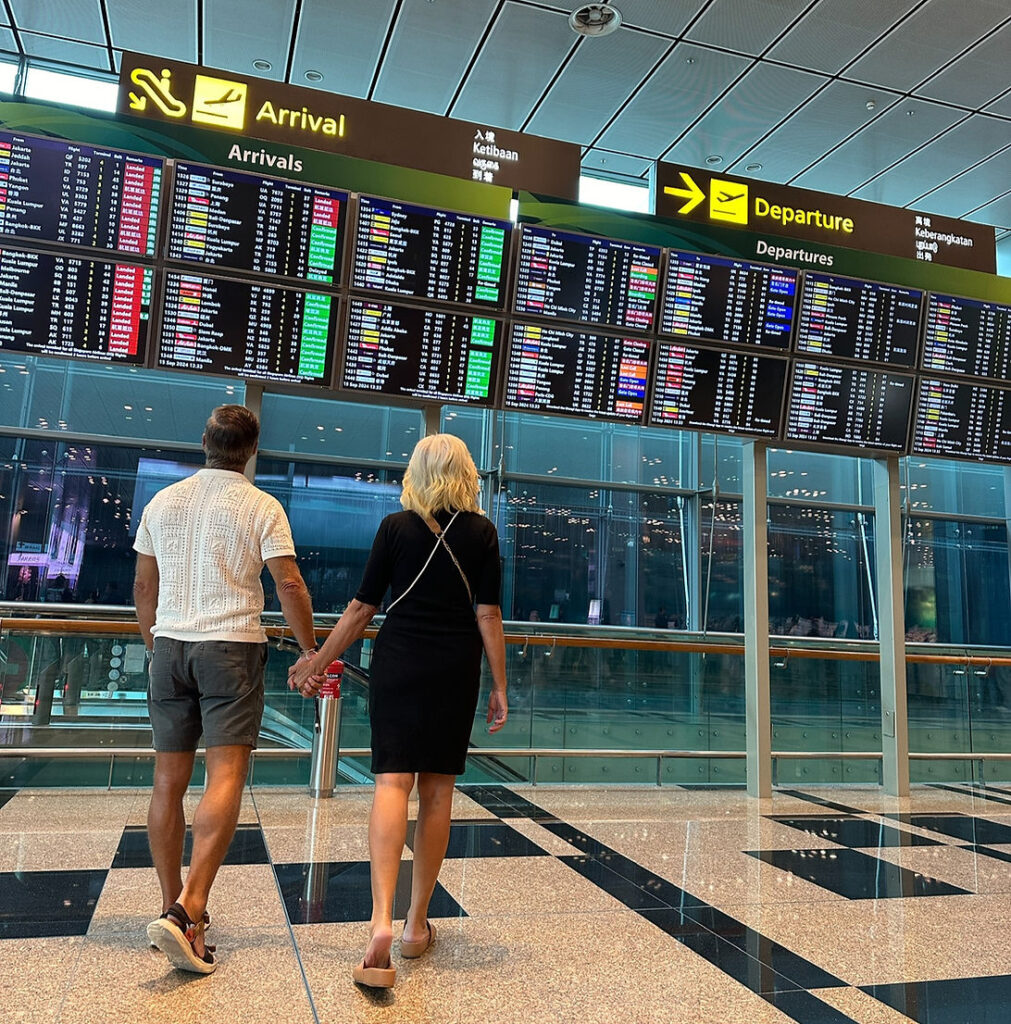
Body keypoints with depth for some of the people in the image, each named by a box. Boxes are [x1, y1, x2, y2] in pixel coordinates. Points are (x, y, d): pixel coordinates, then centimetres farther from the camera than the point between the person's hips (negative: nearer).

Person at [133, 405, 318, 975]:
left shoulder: (164, 501, 9)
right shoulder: (262, 507, -4)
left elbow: (145, 586, 15)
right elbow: (290, 585, -9)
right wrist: (310, 652, 0)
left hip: (171, 646, 5)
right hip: (233, 648, -5)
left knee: (170, 780, 10)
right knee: (226, 777, -7)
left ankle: (173, 906, 19)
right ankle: (188, 910, -18)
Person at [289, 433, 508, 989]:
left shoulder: (395, 527, 0)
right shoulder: (481, 532, 1)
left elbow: (361, 609, 0)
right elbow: (488, 615, -3)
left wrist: (317, 661, 10)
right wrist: (499, 687, 1)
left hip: (397, 662, -1)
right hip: (456, 671, 1)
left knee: (393, 781, -4)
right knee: (437, 789, 9)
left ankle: (381, 918, -21)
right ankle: (417, 924, 19)